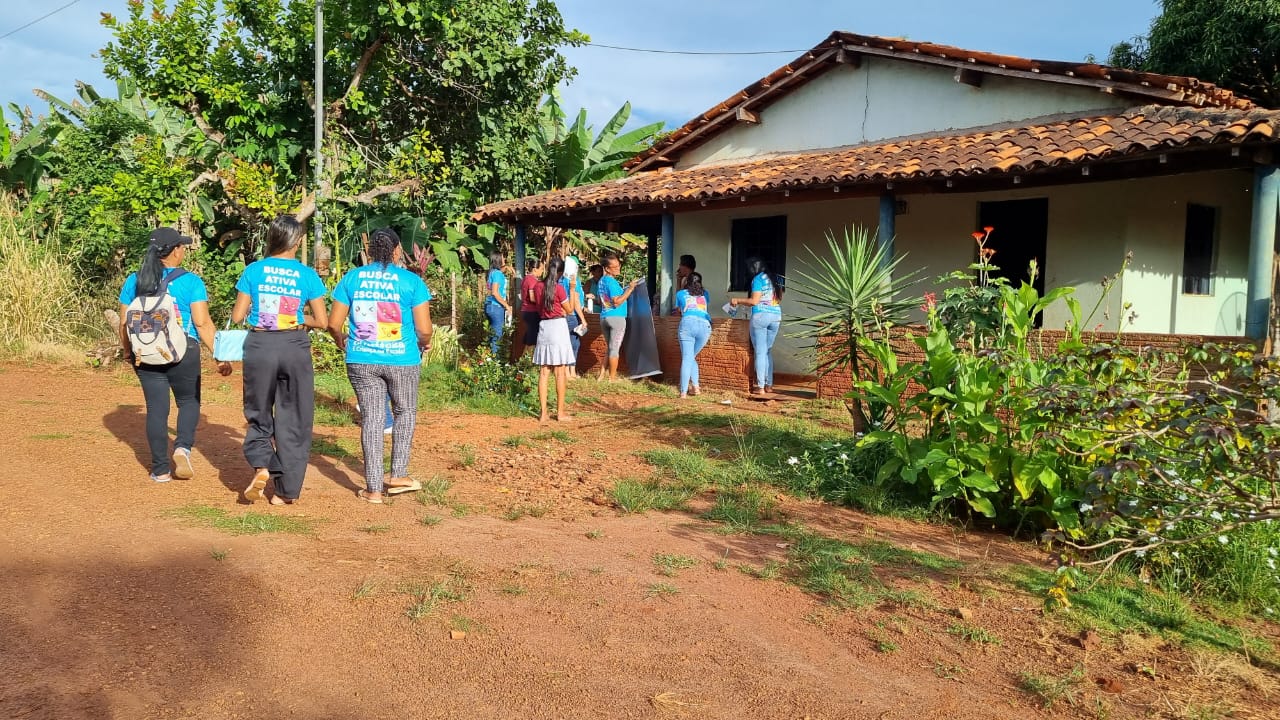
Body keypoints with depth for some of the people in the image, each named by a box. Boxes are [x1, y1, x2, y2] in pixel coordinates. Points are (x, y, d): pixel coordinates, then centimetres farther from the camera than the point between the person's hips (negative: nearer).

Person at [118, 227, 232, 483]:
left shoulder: (134, 281, 4)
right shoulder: (190, 281, -7)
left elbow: (124, 323, 7)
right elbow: (202, 323, -11)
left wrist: (127, 351, 22)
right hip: (183, 352, -3)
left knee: (156, 408, 9)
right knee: (189, 402, 17)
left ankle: (160, 469, 13)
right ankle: (183, 447, -6)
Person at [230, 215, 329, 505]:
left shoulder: (253, 271, -1)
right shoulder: (307, 275, -3)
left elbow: (237, 316, 2)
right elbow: (322, 321, -2)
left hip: (259, 346, 1)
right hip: (295, 347, -1)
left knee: (259, 414, 18)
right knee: (293, 418, 9)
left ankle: (261, 467, -6)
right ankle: (286, 490, 13)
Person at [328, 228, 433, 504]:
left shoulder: (351, 278, 3)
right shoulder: (411, 281, -5)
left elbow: (334, 323, 3)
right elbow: (424, 329, -7)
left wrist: (343, 344, 22)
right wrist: (425, 344, 14)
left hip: (362, 360, 2)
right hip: (401, 360, -2)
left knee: (372, 418, 9)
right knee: (405, 413, 19)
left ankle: (373, 488, 13)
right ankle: (398, 475, 21)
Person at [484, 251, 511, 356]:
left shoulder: (491, 272, 12)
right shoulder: (497, 273, -14)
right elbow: (495, 292, -21)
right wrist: (506, 305, -15)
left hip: (490, 305, 9)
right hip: (496, 307, -9)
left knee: (492, 333, 14)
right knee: (497, 334, -4)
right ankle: (494, 355, -1)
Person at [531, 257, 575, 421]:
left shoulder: (539, 287, 5)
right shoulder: (559, 288, -11)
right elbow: (569, 310, 0)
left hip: (543, 327, 5)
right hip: (558, 326, -5)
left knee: (543, 372, 5)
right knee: (560, 372, 1)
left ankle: (543, 413, 4)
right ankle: (560, 412, 5)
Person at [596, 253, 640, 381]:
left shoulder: (602, 281, 13)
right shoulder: (611, 282, -15)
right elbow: (617, 302, -21)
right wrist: (630, 289, -18)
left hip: (604, 317, 9)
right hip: (616, 317, -9)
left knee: (609, 348, 17)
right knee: (615, 349, -2)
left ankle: (602, 375, 13)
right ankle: (612, 378, 1)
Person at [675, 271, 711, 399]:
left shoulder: (681, 294, 23)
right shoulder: (704, 294, 28)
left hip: (688, 323, -2)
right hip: (705, 325, 2)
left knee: (687, 358, -7)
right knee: (691, 357, 17)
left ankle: (683, 392, -17)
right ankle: (695, 386, 4)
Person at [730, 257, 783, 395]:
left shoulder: (757, 279, -6)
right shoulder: (776, 279, 14)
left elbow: (754, 301, -12)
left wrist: (738, 300, 0)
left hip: (760, 316, -6)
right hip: (776, 316, 6)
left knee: (760, 352, -3)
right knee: (768, 351, 15)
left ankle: (760, 387, -3)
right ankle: (769, 384, 14)